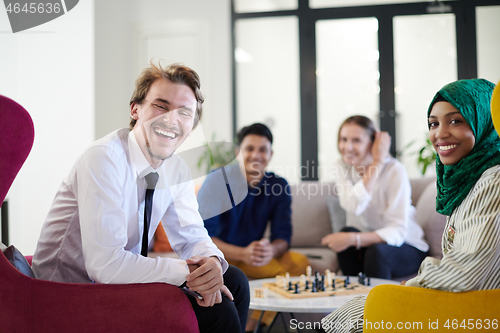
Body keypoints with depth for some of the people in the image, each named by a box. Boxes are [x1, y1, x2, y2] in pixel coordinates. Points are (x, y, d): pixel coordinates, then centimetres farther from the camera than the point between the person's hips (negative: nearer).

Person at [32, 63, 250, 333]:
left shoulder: (176, 169, -1)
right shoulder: (103, 159, -24)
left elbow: (191, 236, 5)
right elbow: (104, 265, -30)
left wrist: (211, 261, -19)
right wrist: (187, 272, -27)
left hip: (122, 278, 8)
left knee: (233, 282, 5)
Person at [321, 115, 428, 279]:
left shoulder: (395, 170, -18)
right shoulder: (342, 168, -5)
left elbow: (398, 231, -25)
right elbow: (354, 206, -26)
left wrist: (353, 239, -38)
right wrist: (376, 163, -25)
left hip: (407, 247, -4)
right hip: (368, 241, 4)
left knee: (377, 250, -34)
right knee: (347, 233, -27)